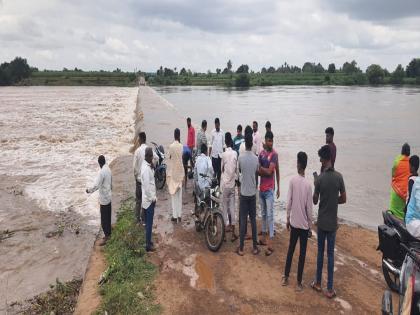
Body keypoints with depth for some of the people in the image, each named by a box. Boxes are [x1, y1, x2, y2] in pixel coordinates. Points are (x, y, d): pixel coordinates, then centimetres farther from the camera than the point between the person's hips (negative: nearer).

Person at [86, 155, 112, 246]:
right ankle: (108, 233, 30)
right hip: (108, 196, 9)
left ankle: (106, 236, 8)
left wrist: (89, 190, -12)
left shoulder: (102, 172, -24)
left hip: (104, 198, -9)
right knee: (108, 217, 19)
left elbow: (96, 185, -27)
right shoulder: (108, 169, 4)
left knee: (104, 219, 0)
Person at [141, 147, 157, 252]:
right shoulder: (146, 168, -25)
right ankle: (148, 245, 14)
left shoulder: (146, 165, 4)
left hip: (148, 199, 9)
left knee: (149, 223, 20)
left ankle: (148, 241, 34)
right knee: (149, 223, 2)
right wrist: (152, 198, -16)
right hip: (149, 200, -9)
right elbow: (147, 186, -24)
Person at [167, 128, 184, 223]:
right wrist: (183, 175, 9)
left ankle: (175, 216, 6)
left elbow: (169, 160, -7)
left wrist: (168, 174, 2)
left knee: (174, 195, 3)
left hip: (173, 173, -2)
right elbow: (182, 160, 0)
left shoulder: (171, 146, -11)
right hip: (180, 173, 2)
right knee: (179, 195, 9)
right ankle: (179, 215, 14)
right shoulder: (181, 146, -5)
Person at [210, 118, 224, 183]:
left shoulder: (222, 132, 2)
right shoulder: (212, 132, -2)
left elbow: (223, 143, 7)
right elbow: (211, 144, -1)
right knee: (214, 169, 2)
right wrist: (209, 154, -4)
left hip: (220, 153, 2)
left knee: (220, 169, 7)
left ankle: (219, 181, 17)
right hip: (214, 154, -2)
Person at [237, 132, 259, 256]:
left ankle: (241, 248, 9)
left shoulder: (241, 157, -10)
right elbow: (257, 174, 8)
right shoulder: (256, 158, -4)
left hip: (244, 193, -2)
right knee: (253, 220, 10)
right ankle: (255, 247, 17)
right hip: (253, 193, 2)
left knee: (243, 220, 3)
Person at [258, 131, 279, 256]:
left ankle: (270, 244, -2)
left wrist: (261, 168, -4)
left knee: (270, 215, -6)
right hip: (261, 188, 7)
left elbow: (269, 171, -18)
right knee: (263, 214, 15)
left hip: (269, 189, -7)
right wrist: (264, 171, -13)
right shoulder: (261, 153, 9)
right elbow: (257, 171, 6)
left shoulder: (274, 154, -11)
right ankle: (264, 238, 28)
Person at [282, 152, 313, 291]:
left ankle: (286, 277, 26)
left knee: (290, 250, 16)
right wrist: (310, 225, 4)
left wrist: (288, 219, 8)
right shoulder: (308, 184, -14)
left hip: (294, 222, 2)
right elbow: (309, 208, -10)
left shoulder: (292, 180, -9)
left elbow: (289, 202, -5)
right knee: (302, 253, 9)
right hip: (304, 224, -2)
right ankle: (299, 282, 16)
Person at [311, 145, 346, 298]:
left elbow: (315, 201, -4)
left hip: (322, 222, -1)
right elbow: (343, 199, 0)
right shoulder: (339, 177, -8)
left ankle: (318, 283, 25)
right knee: (331, 254, 8)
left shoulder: (319, 179, -14)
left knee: (320, 252, 13)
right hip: (333, 222, 1)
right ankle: (330, 289, 14)